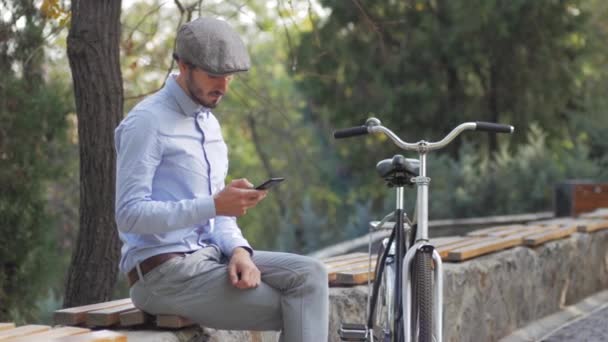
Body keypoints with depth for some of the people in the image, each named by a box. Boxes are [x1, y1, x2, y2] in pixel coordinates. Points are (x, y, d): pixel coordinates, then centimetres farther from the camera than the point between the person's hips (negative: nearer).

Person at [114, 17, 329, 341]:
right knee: (295, 311, -16)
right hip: (163, 271, -8)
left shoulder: (209, 122, 17)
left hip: (208, 257, 8)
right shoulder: (147, 121, -11)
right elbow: (130, 214, -18)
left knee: (308, 275, -14)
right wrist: (214, 205, -26)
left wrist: (239, 250, -5)